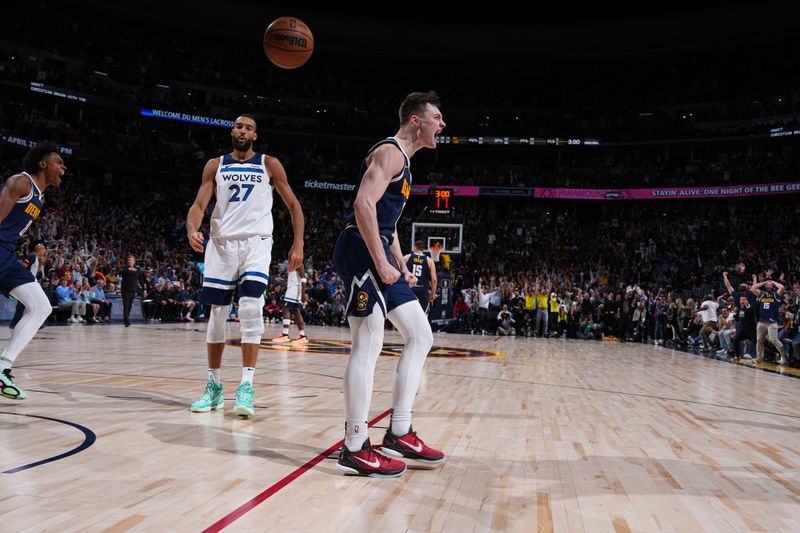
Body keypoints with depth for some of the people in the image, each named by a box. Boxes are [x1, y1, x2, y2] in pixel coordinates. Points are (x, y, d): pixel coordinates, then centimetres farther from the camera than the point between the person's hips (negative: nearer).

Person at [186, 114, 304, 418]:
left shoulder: (269, 164, 6)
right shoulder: (215, 165, 11)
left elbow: (293, 204, 9)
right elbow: (199, 204, 3)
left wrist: (298, 243, -1)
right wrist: (192, 230, -19)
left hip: (256, 243, -2)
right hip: (221, 243, 2)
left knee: (251, 310, -17)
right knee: (217, 314, 4)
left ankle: (246, 386, -13)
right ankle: (214, 386, 16)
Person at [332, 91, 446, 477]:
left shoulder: (404, 160, 24)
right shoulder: (390, 152, -8)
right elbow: (364, 204, -23)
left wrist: (401, 266, 21)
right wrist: (381, 262, -23)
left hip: (379, 255, 11)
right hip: (360, 250, -11)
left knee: (420, 337, 9)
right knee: (368, 345, -11)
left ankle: (399, 434, 13)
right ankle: (356, 449, -3)